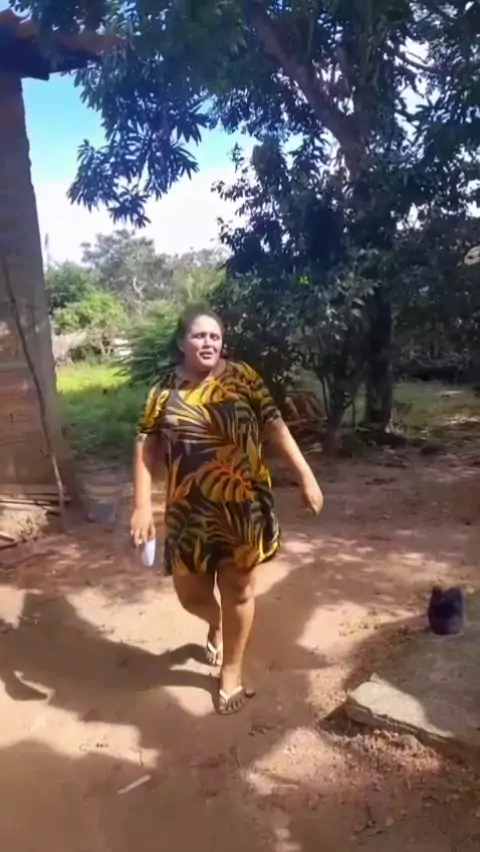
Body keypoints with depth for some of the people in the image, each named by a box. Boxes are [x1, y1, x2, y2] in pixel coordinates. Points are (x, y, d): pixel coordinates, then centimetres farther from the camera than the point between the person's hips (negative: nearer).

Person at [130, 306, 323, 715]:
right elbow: (147, 447, -1)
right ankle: (216, 624, 49)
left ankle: (232, 672, 34)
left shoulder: (242, 376, -4)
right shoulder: (165, 389, -1)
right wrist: (142, 505, -9)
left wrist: (306, 475, -7)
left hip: (242, 506, -1)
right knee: (190, 593, 12)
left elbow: (274, 424, -3)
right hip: (190, 510, 2)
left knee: (239, 592, 11)